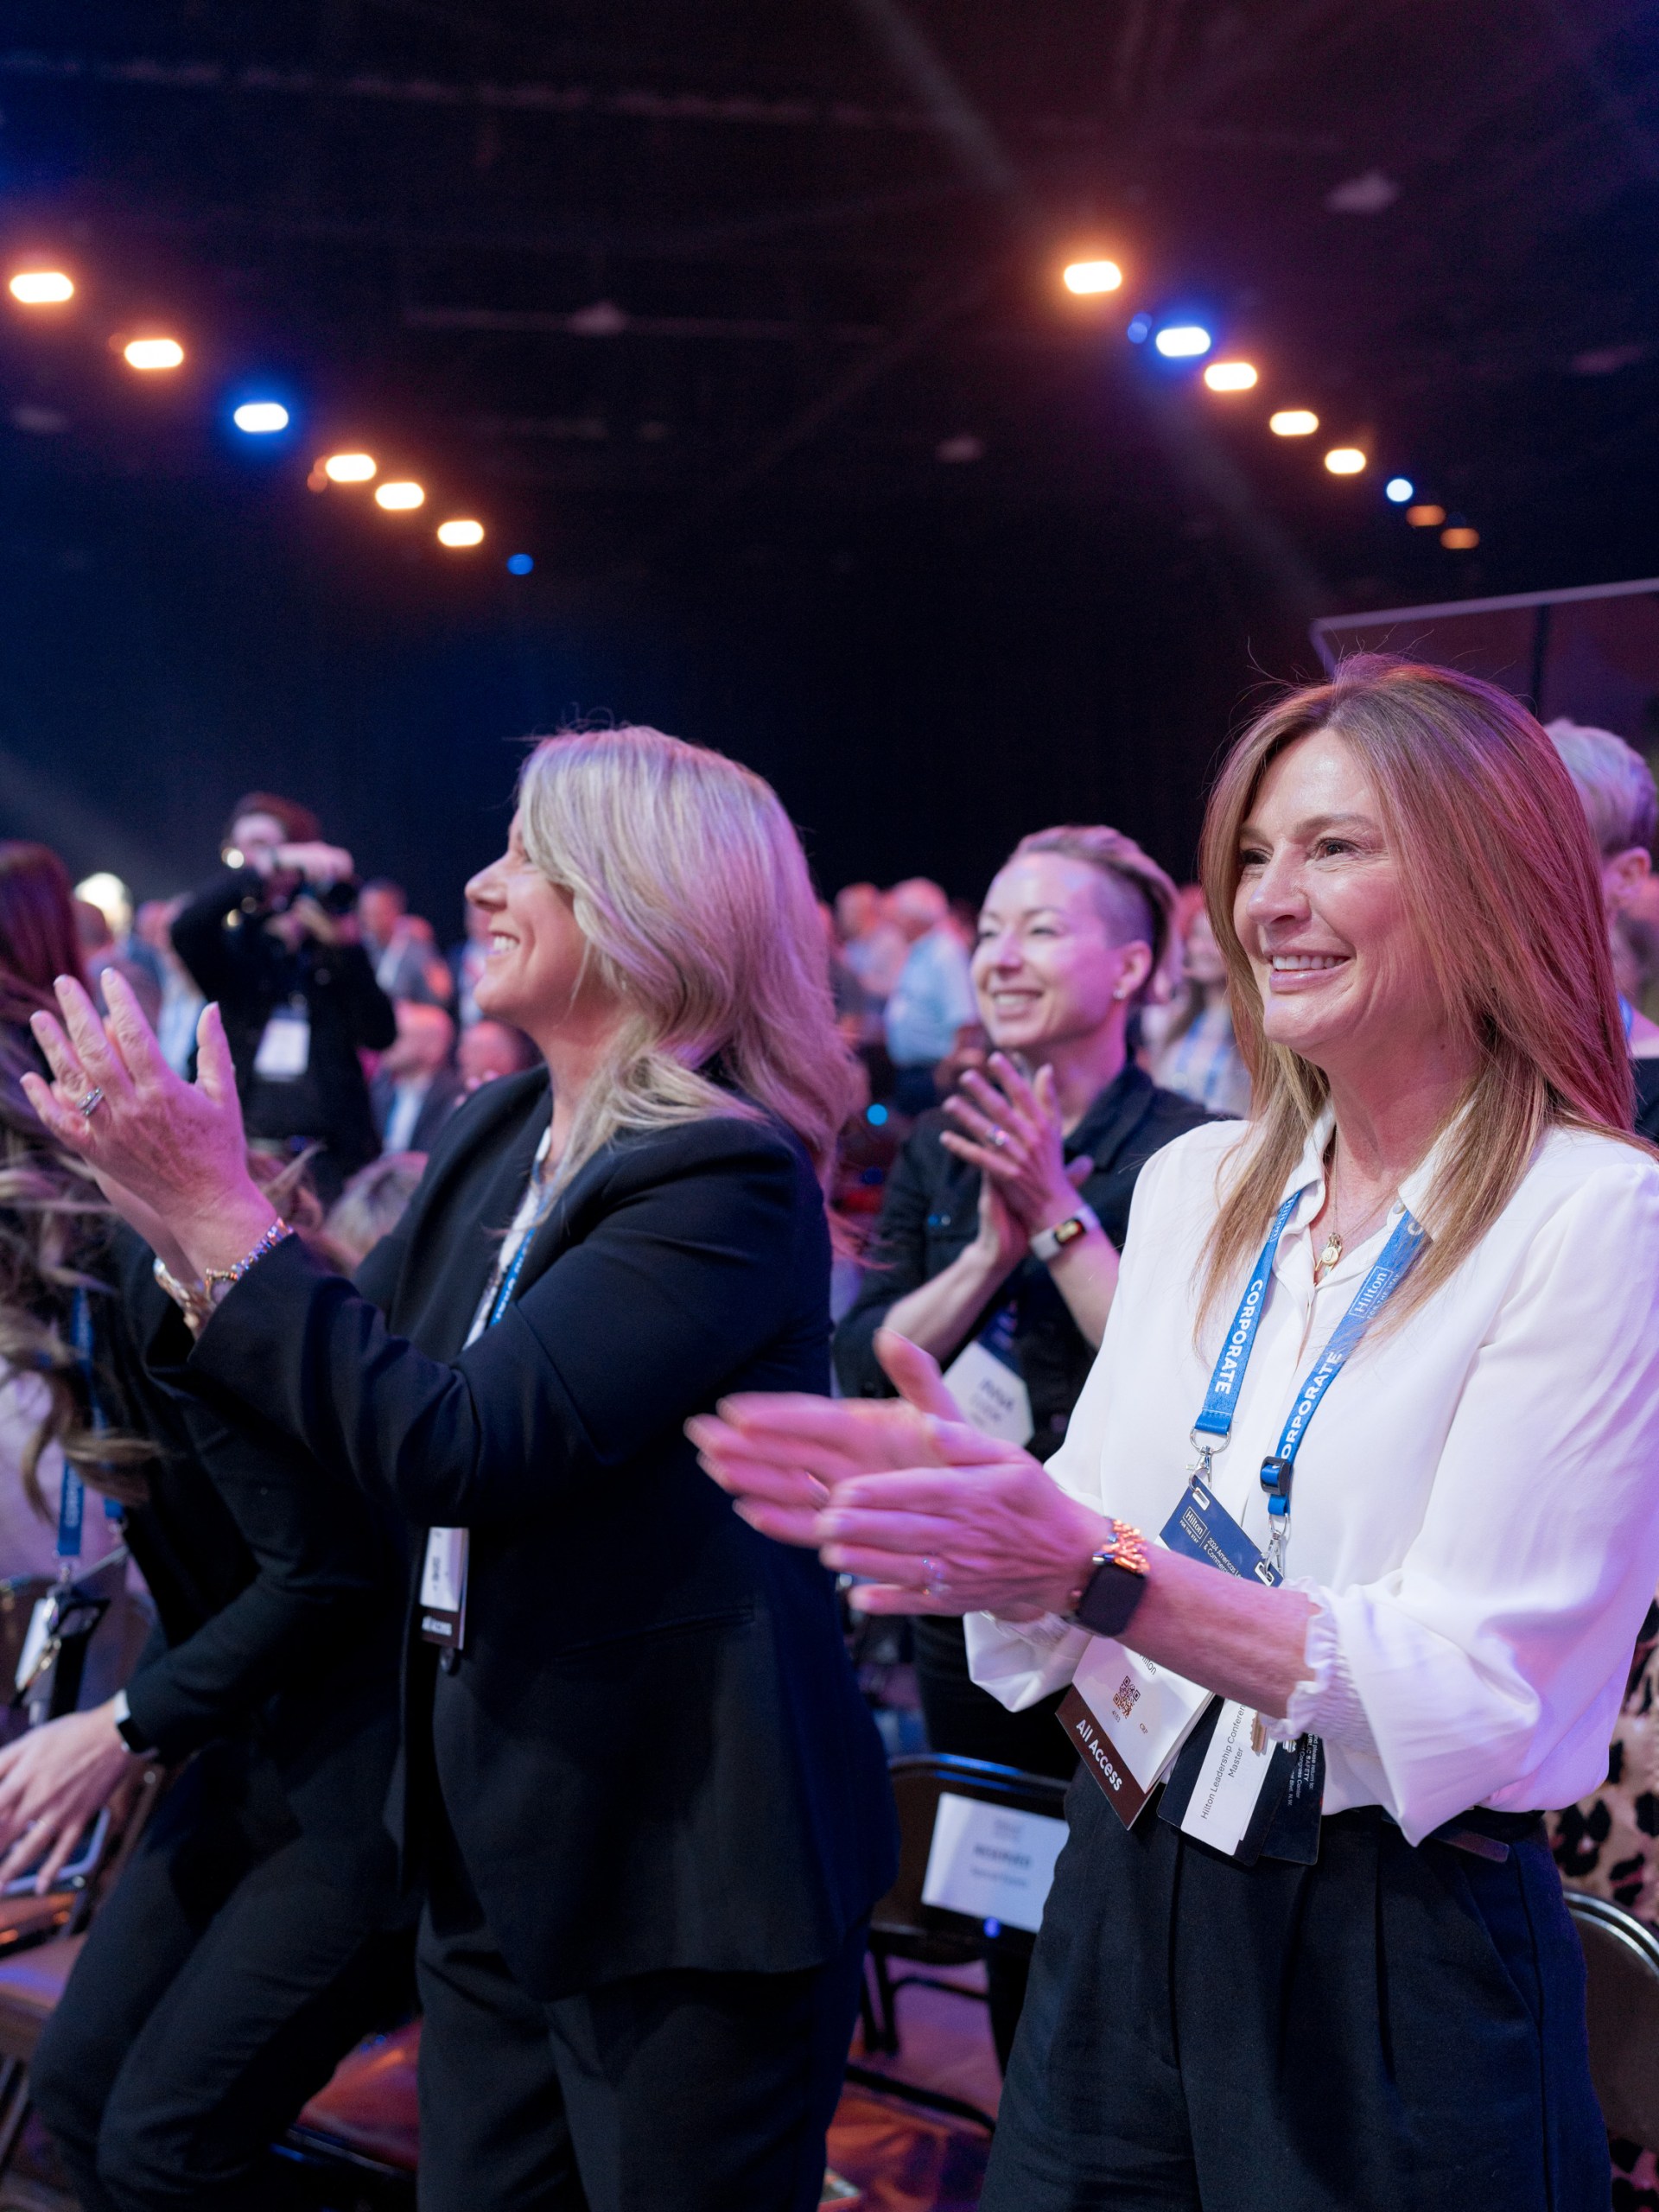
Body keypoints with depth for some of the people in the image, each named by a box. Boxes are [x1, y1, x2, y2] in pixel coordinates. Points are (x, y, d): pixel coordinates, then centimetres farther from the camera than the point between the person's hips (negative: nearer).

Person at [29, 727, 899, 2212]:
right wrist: (166, 1208, 0)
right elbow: (345, 1406, 10)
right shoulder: (494, 1135, 5)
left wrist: (221, 1215, -25)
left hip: (675, 1868, -8)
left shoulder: (729, 1176, -21)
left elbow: (458, 1446, -28)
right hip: (496, 1842, 8)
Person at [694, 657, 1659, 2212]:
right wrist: (957, 1493, -14)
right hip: (1124, 1920, 5)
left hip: (1401, 1973, -5)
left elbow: (1472, 1701, -19)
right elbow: (1083, 1592, 6)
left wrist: (1098, 1572, -28)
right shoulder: (1196, 1183, 4)